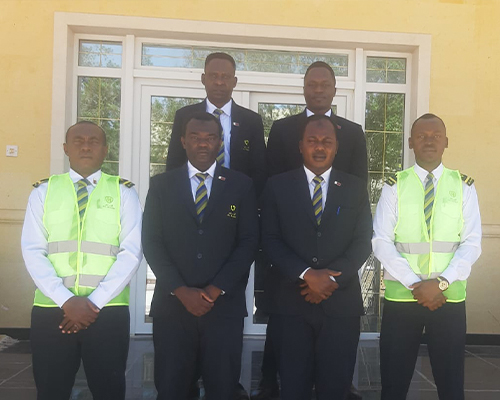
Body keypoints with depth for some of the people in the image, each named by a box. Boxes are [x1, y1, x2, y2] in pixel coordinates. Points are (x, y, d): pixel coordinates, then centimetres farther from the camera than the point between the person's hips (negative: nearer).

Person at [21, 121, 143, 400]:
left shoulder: (124, 192, 4)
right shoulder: (43, 191, 7)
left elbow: (131, 253, -3)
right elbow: (33, 251, 0)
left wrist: (94, 302, -12)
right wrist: (66, 300, -12)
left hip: (109, 310, -1)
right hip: (51, 309, 1)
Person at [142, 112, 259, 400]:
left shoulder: (241, 185, 5)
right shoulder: (161, 185, 7)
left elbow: (249, 241, -1)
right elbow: (152, 242, 1)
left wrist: (216, 289, -10)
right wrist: (181, 290, -10)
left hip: (225, 304, 0)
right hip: (172, 303, 1)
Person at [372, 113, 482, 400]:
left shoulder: (464, 186, 4)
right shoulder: (394, 186, 1)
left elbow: (472, 244, -2)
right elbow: (381, 242, -5)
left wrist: (441, 282, -15)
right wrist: (414, 284, -14)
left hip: (450, 297, 1)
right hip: (401, 296, 0)